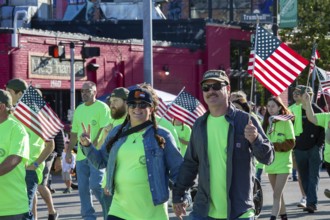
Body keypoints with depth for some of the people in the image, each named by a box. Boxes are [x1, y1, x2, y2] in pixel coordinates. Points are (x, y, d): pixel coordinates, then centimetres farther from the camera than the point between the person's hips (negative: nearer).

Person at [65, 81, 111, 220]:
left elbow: (104, 130, -14)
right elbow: (74, 132, 21)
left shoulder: (102, 107, -5)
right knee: (83, 188, 5)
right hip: (81, 155, 7)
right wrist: (69, 151, 14)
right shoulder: (79, 109, 16)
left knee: (95, 185, -15)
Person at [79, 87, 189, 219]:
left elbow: (177, 169, 1)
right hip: (120, 209, 3)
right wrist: (87, 146, 2)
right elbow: (101, 161, 18)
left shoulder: (162, 135, -1)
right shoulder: (117, 133, 9)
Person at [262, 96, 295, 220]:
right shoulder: (267, 122, 9)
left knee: (277, 194, -12)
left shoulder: (286, 122, -7)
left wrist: (274, 146, -18)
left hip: (283, 163, -6)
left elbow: (291, 143, -10)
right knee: (278, 194, 15)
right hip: (270, 162, 6)